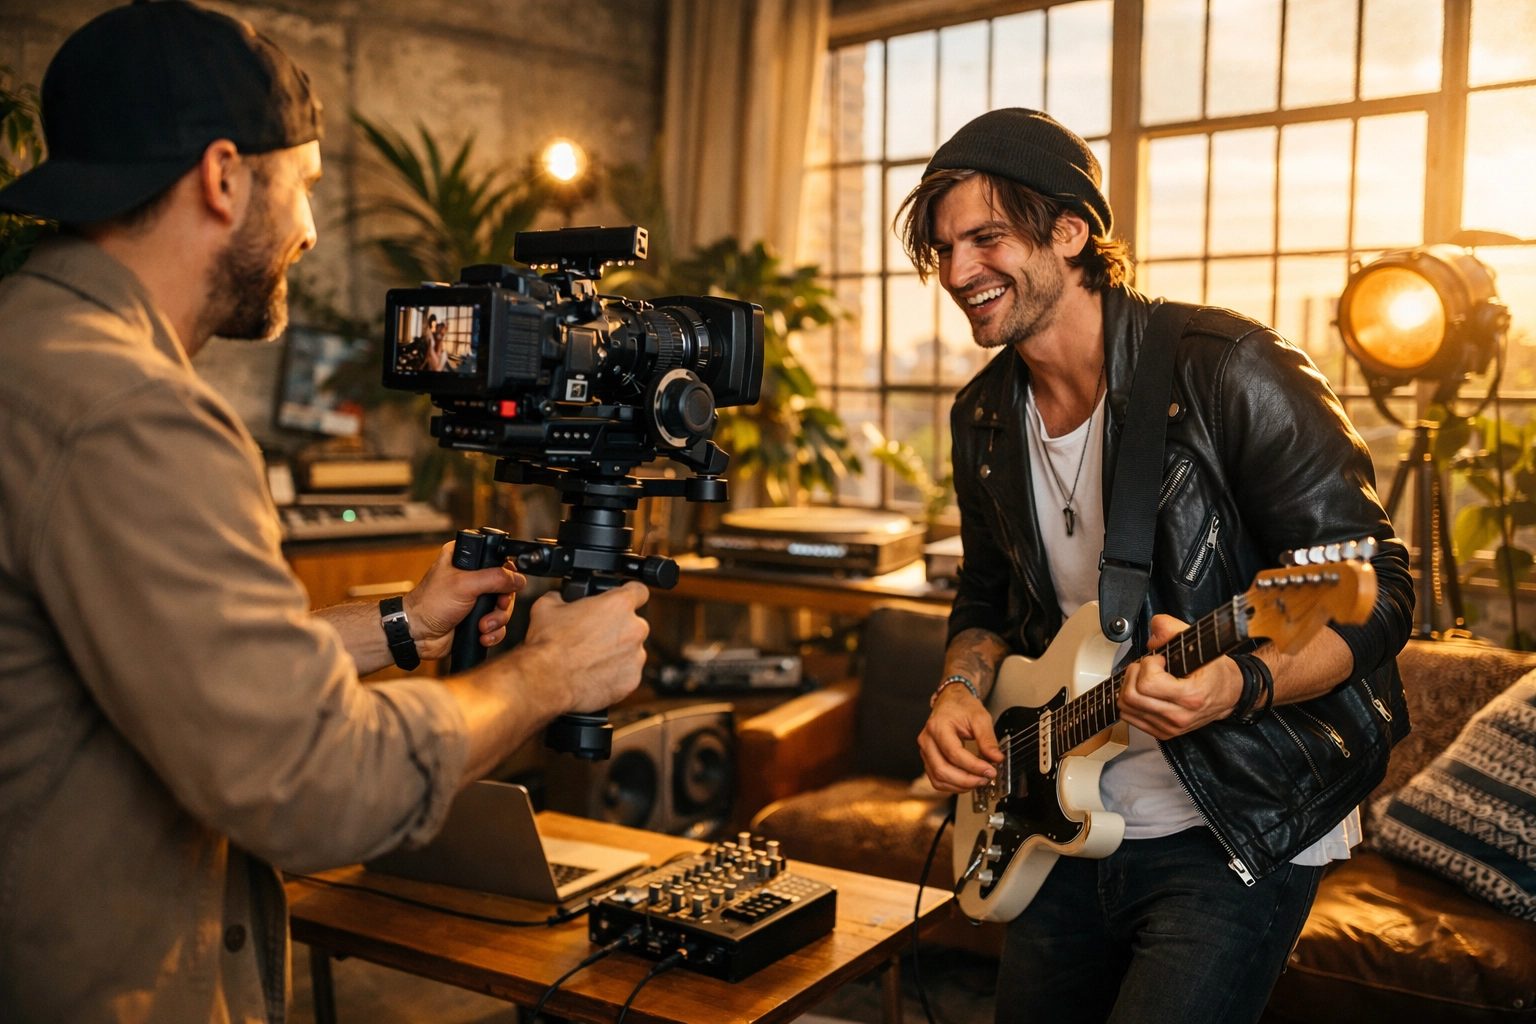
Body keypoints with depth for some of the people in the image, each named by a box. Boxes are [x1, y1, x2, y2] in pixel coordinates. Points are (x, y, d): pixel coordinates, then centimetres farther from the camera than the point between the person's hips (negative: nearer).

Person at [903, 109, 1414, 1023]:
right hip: (1065, 825, 6)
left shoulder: (1229, 372, -17)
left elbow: (1376, 589, -15)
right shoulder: (985, 422, 4)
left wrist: (1237, 683, -33)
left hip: (1239, 832, -6)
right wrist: (963, 692, -4)